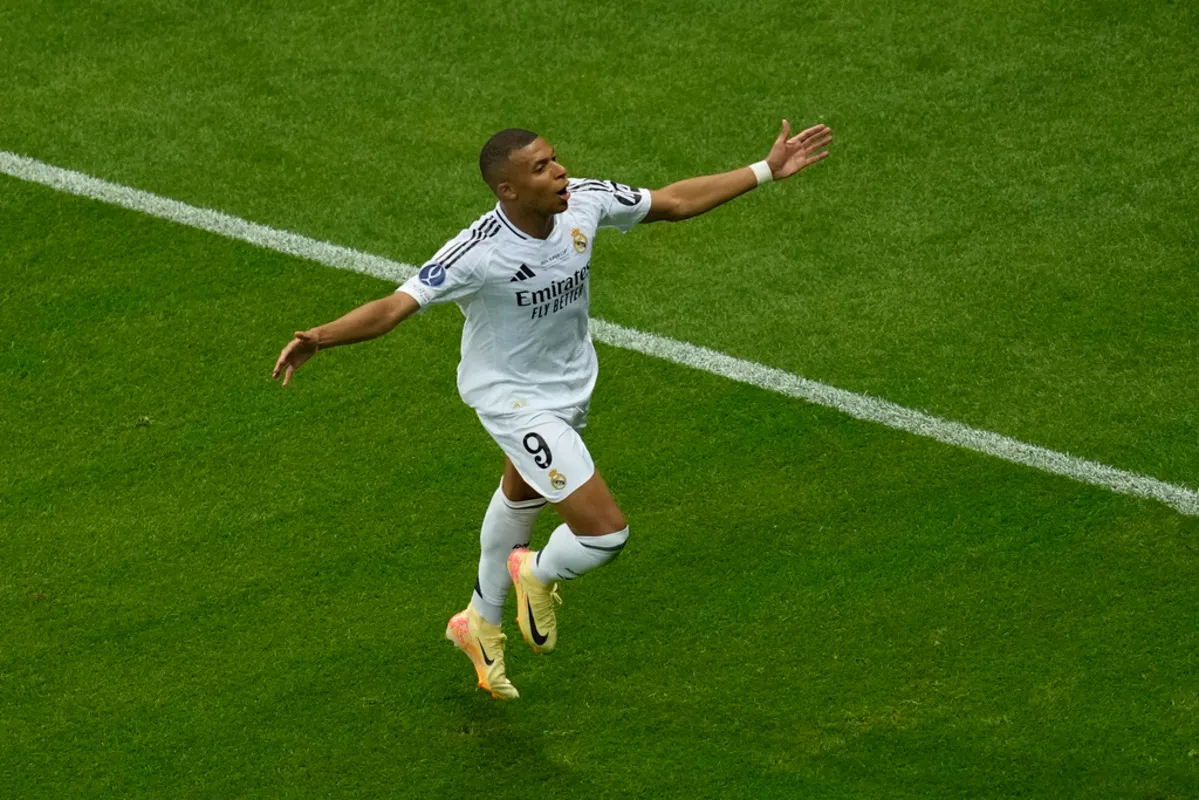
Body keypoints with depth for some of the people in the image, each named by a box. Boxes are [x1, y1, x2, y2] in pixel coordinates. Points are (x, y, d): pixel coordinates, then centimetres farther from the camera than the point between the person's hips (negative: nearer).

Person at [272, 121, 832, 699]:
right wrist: (319, 338, -54)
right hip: (515, 403, -8)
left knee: (522, 496, 31)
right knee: (605, 533, -14)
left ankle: (481, 622, 58)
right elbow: (394, 307, -37)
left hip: (570, 385, 8)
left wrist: (767, 171, -3)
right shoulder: (478, 253, -36)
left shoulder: (584, 201, -19)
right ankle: (538, 575, 24)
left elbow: (673, 201, -4)